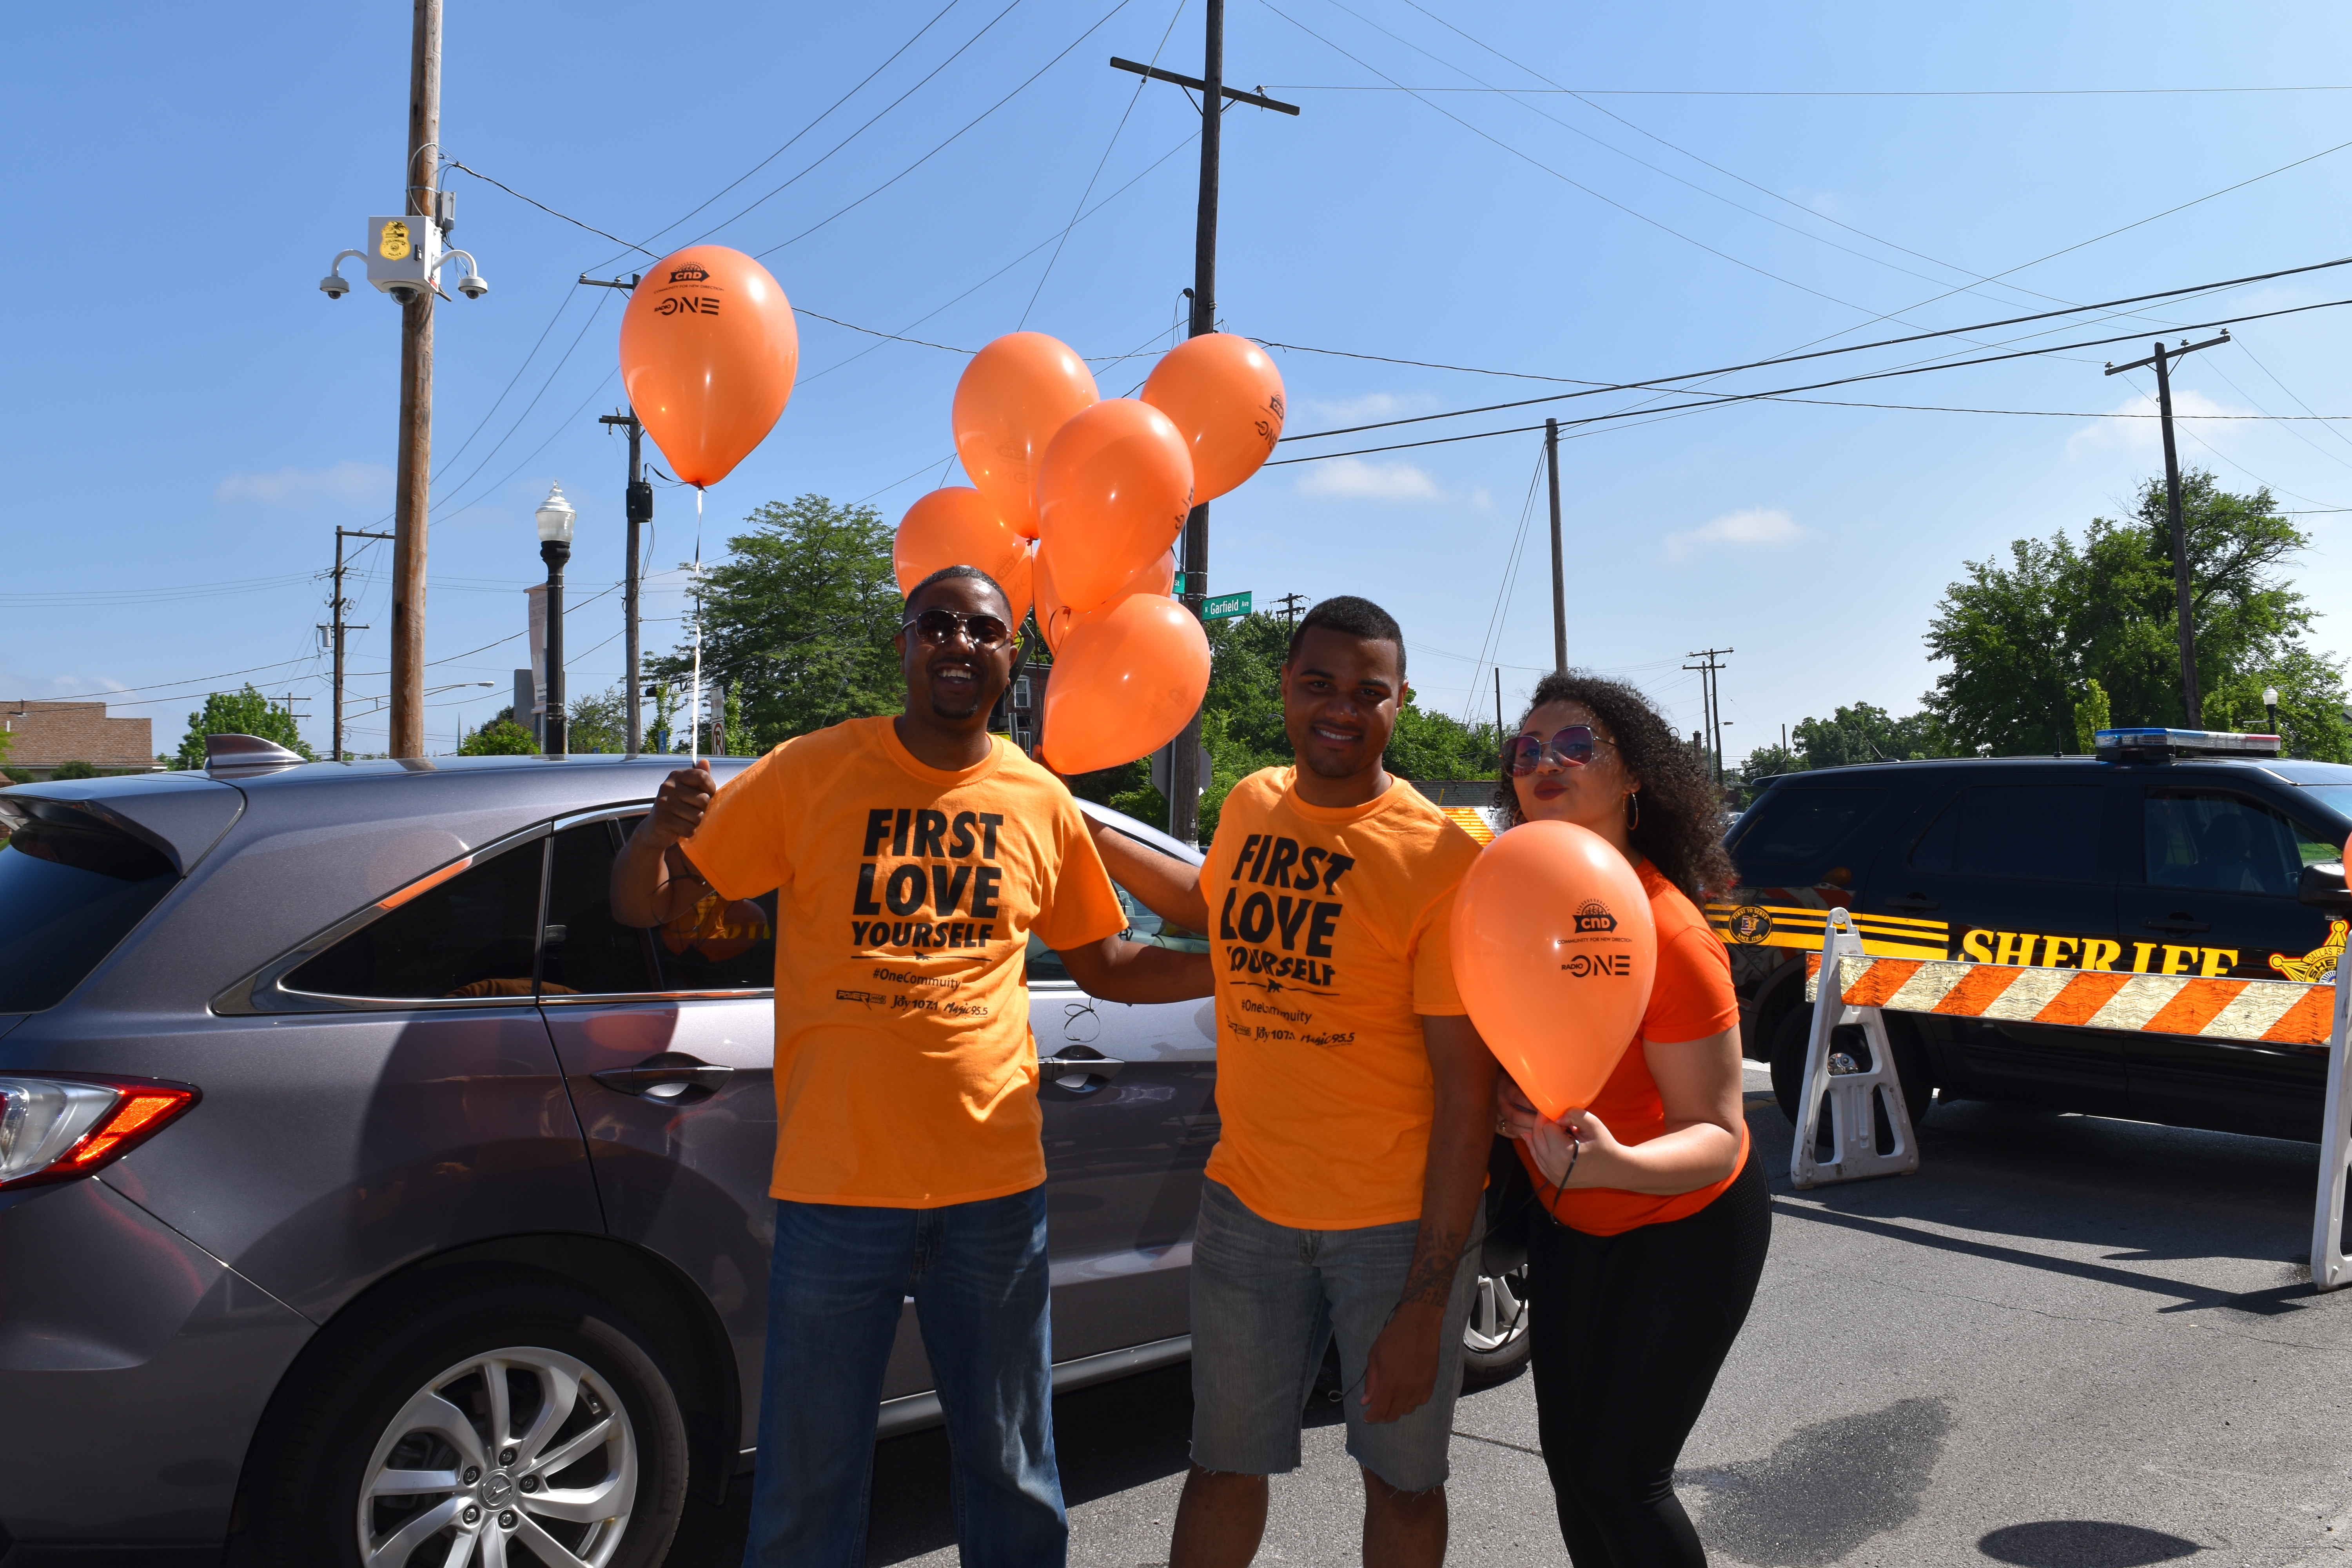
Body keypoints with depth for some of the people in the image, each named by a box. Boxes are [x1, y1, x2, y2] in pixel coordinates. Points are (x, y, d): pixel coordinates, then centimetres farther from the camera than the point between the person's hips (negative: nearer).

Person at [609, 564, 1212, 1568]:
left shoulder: (1039, 803, 3)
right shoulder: (810, 774, -4)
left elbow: (1104, 964, 15)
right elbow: (643, 906, -1)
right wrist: (660, 831, -24)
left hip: (996, 1190, 2)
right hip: (838, 1187, -2)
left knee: (1014, 1481, 17)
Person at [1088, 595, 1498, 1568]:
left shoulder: (1441, 858, -16)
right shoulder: (1250, 806, 1)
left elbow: (1466, 1089, -15)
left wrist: (1425, 1304, -16)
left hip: (1401, 1222, -4)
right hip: (1250, 1204, 4)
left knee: (1401, 1480, 15)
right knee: (1224, 1466, 15)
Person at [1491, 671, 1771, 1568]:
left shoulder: (1667, 935, -28)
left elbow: (1717, 1135, -24)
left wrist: (1617, 1163, -43)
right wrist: (1500, 1100, -15)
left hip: (1685, 1229, -6)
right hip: (1568, 1221, 6)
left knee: (1618, 1472, -2)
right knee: (1566, 1453, 14)